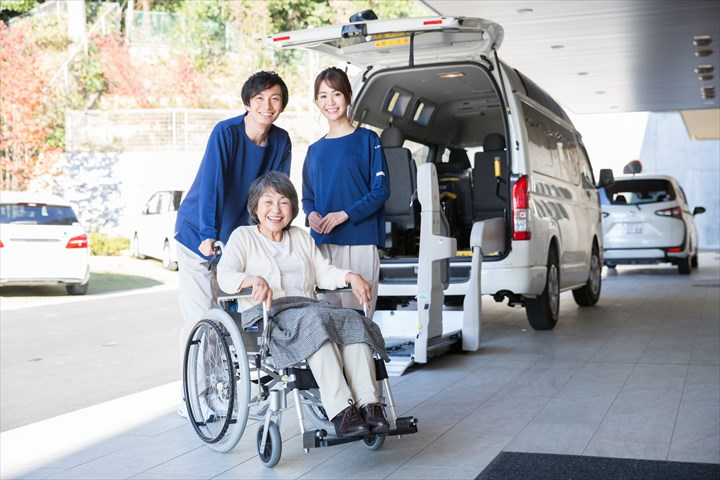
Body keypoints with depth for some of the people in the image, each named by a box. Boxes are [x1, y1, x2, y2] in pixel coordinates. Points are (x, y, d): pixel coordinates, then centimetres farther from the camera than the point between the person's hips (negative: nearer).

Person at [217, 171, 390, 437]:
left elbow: (324, 273, 21)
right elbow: (225, 275, -4)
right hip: (264, 315, -5)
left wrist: (350, 276, 0)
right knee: (315, 321, -38)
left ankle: (368, 404, -41)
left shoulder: (301, 237, 29)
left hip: (308, 308, 5)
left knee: (353, 320, -28)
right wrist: (253, 280, -26)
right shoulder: (243, 236, 13)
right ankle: (340, 410, -47)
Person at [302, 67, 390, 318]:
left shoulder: (367, 139, 3)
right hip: (322, 243, 4)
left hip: (359, 242, -4)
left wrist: (344, 214, -14)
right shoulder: (315, 150, 17)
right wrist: (311, 214, -2)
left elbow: (381, 189, -3)